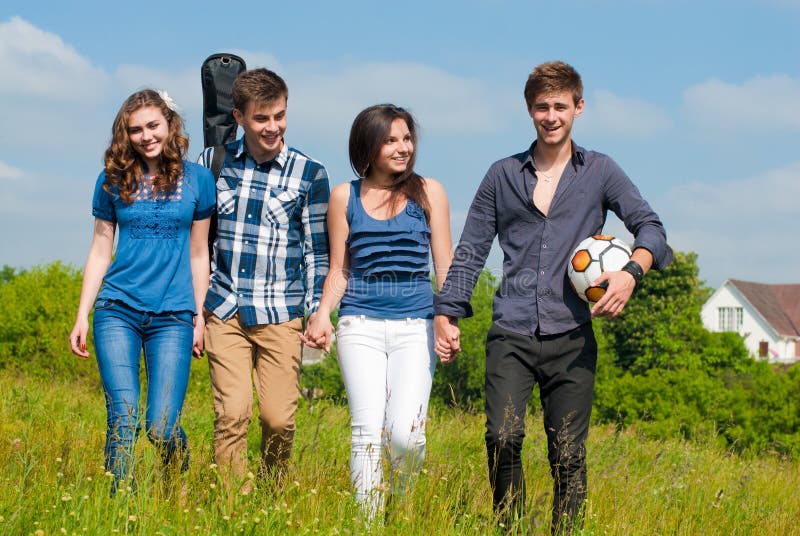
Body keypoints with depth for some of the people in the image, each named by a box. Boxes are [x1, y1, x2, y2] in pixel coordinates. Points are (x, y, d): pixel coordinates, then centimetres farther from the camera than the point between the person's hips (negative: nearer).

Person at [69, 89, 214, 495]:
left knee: (162, 426, -7)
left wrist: (200, 318, 6)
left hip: (173, 314, -1)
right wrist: (82, 317, 7)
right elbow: (100, 251, 11)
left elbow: (198, 254, 9)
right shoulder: (113, 181, 7)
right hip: (117, 310, 1)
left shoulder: (197, 180, 5)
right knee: (123, 418, -9)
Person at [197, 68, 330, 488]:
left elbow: (317, 248, 5)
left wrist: (317, 314, 1)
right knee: (231, 415, -7)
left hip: (280, 315, -1)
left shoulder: (309, 174, 1)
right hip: (225, 311, 1)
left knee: (279, 419, -1)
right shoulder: (214, 162, 5)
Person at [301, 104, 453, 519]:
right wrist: (322, 315, -4)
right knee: (367, 432, -8)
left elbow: (444, 265, 8)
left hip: (415, 326, -1)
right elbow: (339, 269, 12)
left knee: (405, 433, -12)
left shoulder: (428, 193, 8)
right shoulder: (345, 197, 9)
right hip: (360, 325, 1)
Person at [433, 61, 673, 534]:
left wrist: (632, 271, -17)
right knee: (503, 438, -16)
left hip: (571, 337, 0)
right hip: (511, 334, 0)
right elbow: (471, 251, 16)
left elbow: (649, 226, 3)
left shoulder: (600, 172, 10)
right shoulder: (504, 175, 14)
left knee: (568, 454, -1)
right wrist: (447, 314, 9)